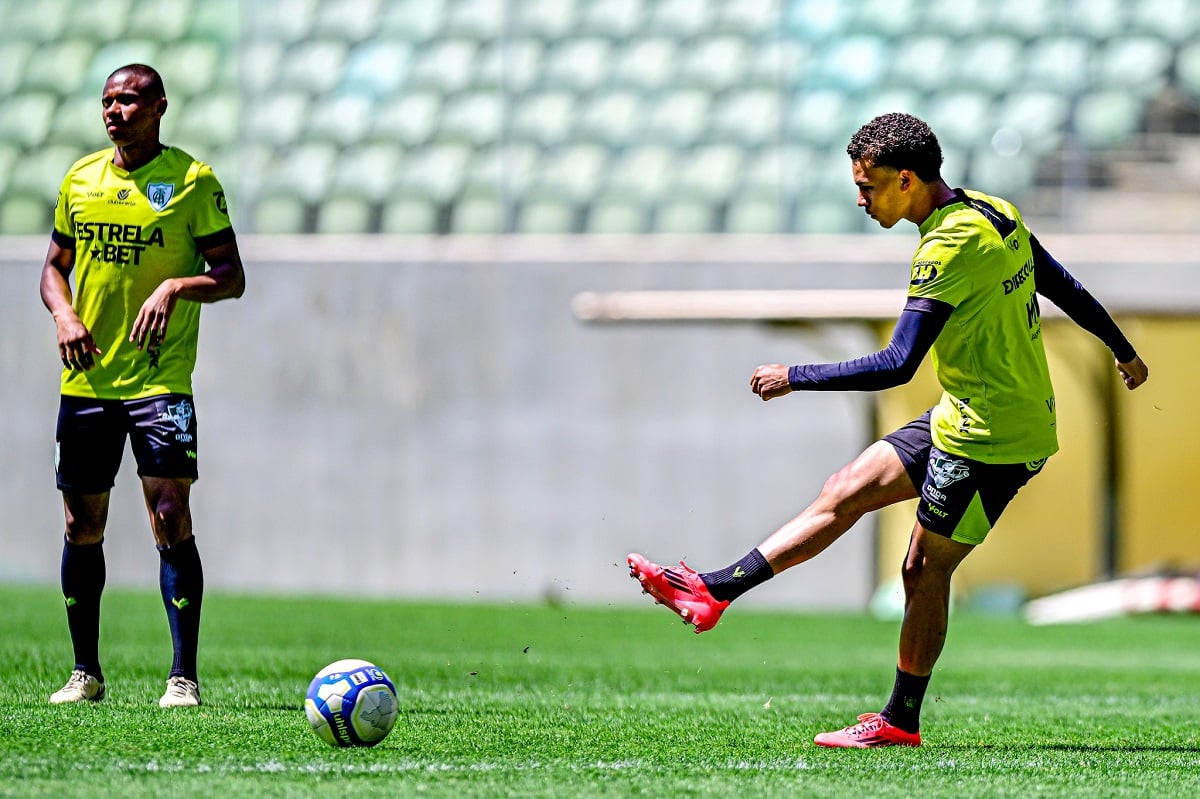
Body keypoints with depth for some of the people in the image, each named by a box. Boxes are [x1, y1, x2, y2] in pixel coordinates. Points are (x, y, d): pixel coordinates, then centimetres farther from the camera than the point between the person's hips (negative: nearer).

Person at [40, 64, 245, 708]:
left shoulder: (191, 180, -2)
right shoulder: (80, 178, 11)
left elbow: (232, 277, -1)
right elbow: (55, 267, 19)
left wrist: (175, 286, -19)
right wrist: (65, 315, -2)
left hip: (160, 381, -4)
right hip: (85, 380, 5)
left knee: (171, 520, -13)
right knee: (82, 527, 8)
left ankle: (184, 676, -10)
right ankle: (85, 672, 19)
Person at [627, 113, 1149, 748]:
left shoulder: (949, 248, -24)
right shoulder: (995, 212, 5)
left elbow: (897, 365, -27)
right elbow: (1063, 286, 17)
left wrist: (794, 378, -19)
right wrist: (1124, 352, 31)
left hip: (991, 441, -10)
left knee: (925, 570, 0)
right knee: (847, 492, 7)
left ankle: (900, 722, 10)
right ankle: (716, 590, 7)